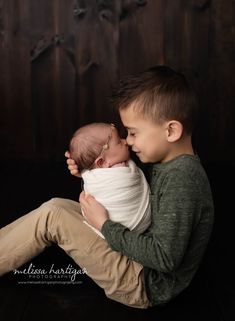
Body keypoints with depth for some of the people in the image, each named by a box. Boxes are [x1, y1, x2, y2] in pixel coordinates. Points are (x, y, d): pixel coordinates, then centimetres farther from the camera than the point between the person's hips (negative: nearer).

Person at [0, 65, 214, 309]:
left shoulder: (181, 179, -26)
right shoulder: (168, 164, 2)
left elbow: (165, 257, -28)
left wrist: (105, 225, -19)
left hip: (145, 286, -9)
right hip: (140, 257, 9)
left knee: (52, 216, -13)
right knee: (59, 206, 7)